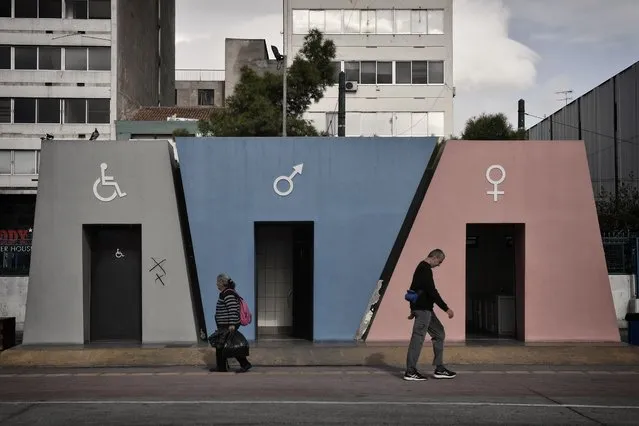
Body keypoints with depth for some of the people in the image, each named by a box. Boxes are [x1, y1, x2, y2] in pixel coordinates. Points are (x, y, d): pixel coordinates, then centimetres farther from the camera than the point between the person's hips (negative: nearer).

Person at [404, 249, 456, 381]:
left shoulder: (421, 268, 18)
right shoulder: (426, 269, -15)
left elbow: (414, 289, 25)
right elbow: (432, 291, -22)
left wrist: (414, 310, 31)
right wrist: (446, 308, -19)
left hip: (425, 309, 11)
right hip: (423, 309, -11)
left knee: (439, 334, 13)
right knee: (418, 337, -7)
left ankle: (439, 369, 14)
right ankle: (410, 371, -3)